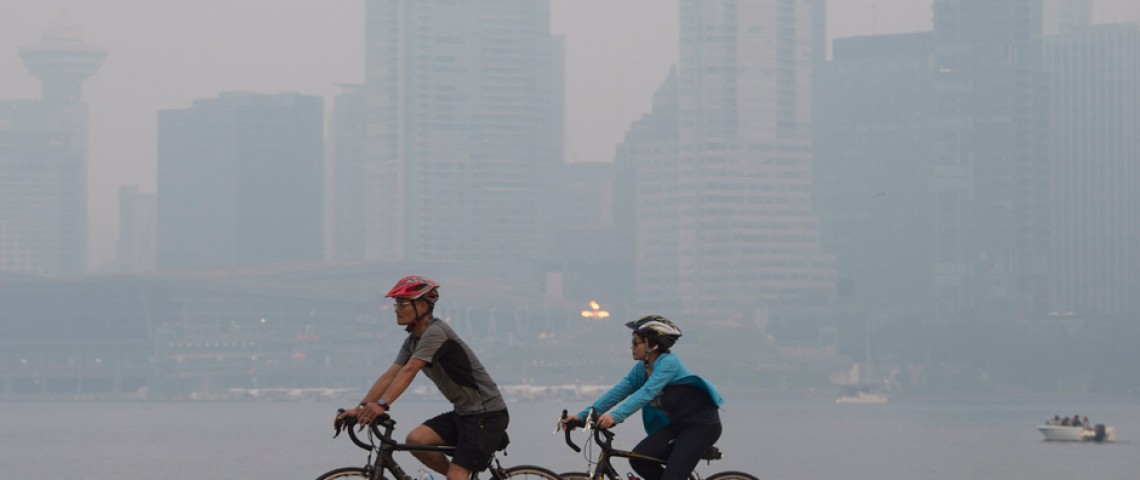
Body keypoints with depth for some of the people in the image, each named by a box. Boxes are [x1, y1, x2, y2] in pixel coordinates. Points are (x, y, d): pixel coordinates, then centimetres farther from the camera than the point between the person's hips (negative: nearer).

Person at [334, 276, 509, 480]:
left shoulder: (436, 332, -19)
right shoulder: (413, 341, 9)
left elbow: (409, 371, -30)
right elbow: (390, 375, 4)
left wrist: (382, 404, -40)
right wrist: (359, 409, -6)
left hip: (487, 414, -9)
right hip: (463, 412, 9)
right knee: (416, 440, -9)